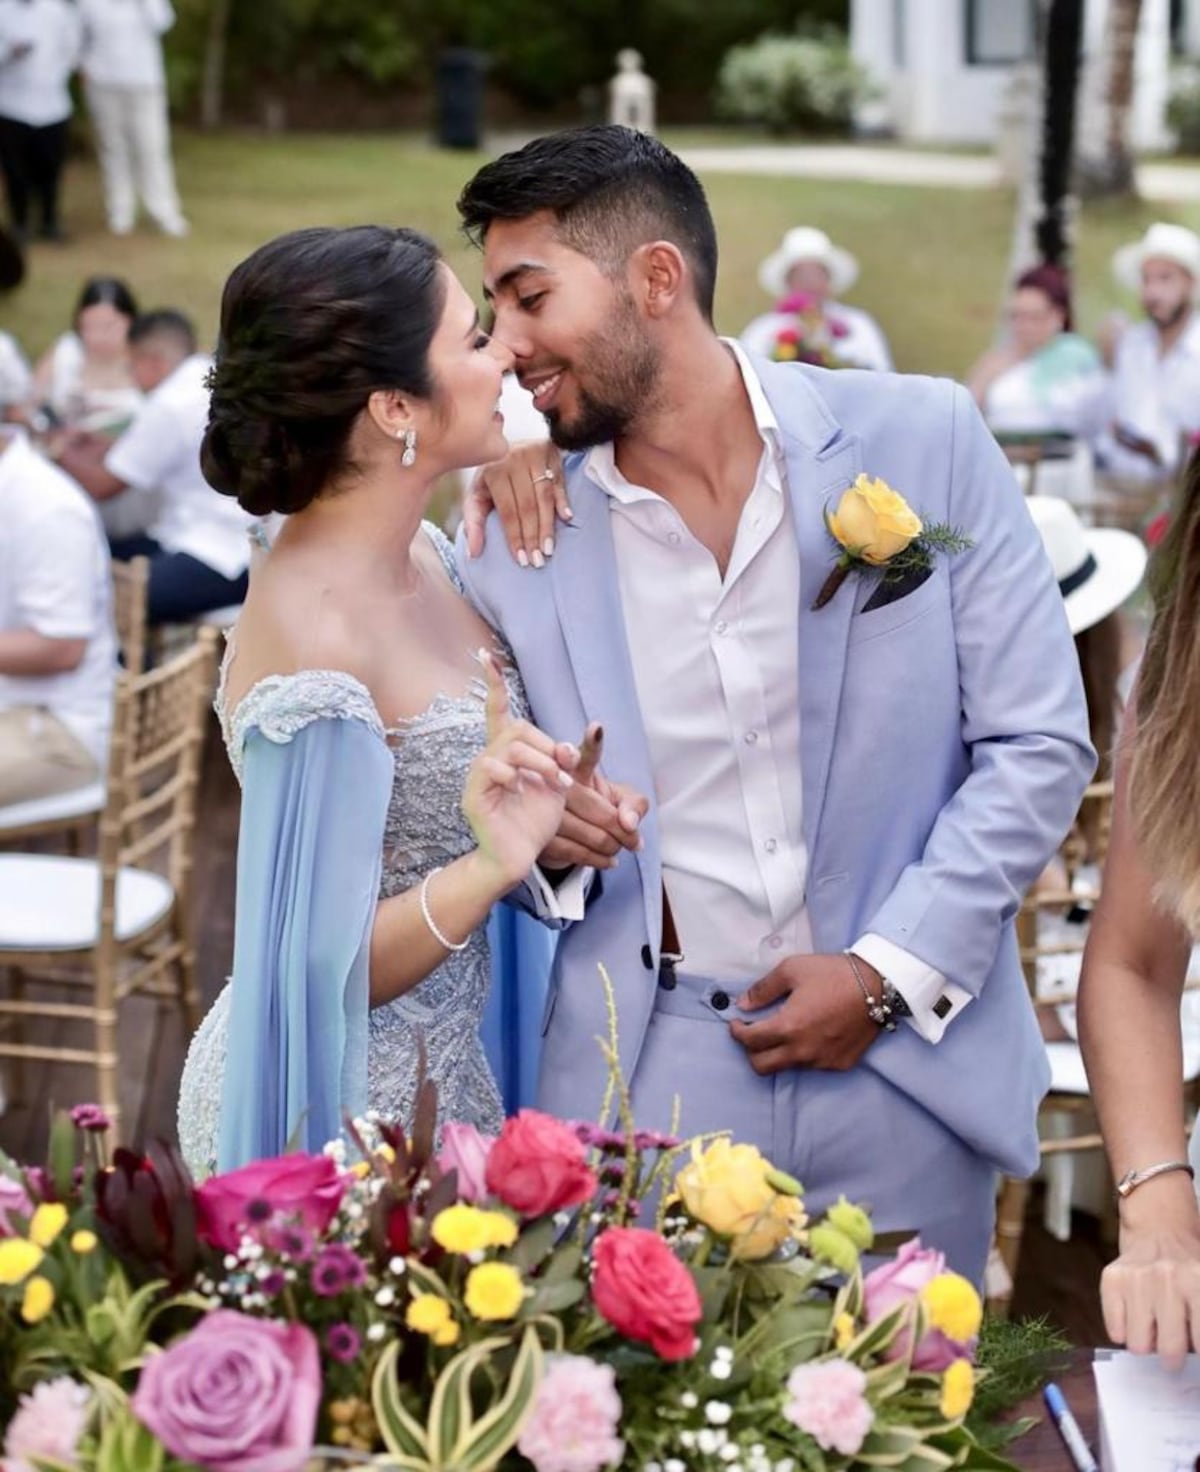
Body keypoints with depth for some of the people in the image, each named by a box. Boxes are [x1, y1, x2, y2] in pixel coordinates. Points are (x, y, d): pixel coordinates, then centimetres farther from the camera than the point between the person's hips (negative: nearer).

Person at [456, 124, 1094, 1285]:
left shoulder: (921, 440, -4)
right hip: (641, 1081, 1)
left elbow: (1038, 743, -2)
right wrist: (535, 833, -12)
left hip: (904, 1065, 0)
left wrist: (888, 973, -10)